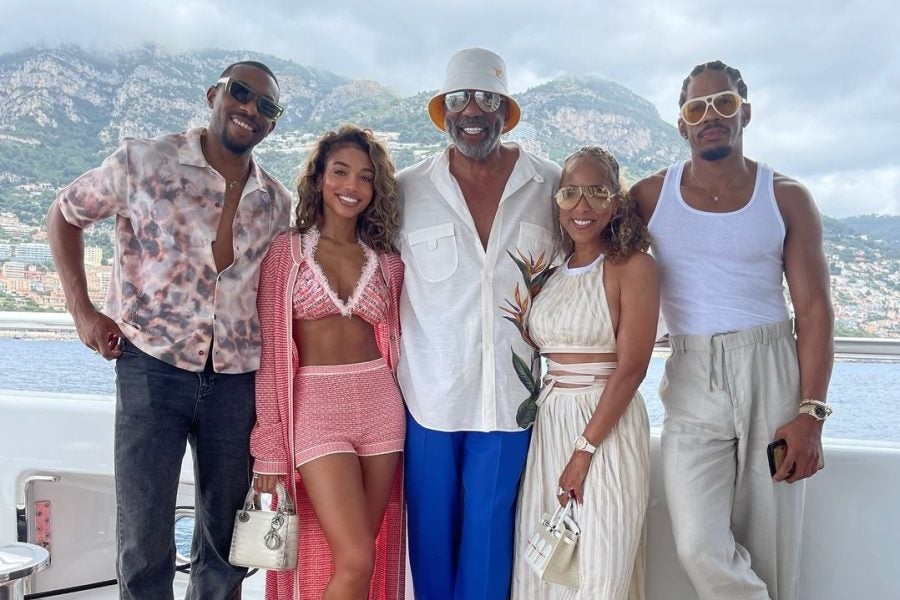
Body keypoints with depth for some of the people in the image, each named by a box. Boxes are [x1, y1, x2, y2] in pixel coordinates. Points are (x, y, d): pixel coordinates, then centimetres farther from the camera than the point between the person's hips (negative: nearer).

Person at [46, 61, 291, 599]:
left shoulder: (277, 203, 7)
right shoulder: (145, 162, -3)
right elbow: (65, 215, 8)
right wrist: (82, 309, -2)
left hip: (237, 379, 3)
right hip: (153, 366, -3)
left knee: (227, 541, 13)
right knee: (144, 539, 3)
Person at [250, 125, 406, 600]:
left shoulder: (387, 264, 10)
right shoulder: (286, 252, 1)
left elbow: (393, 345, 12)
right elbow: (269, 353, -2)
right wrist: (269, 451, -5)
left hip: (380, 404, 4)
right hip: (315, 405, -3)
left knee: (368, 557, 7)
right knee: (355, 561, -11)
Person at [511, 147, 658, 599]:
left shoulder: (632, 267, -7)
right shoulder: (550, 272, 11)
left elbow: (630, 367, -13)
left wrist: (585, 450, -16)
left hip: (609, 425, -6)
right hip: (548, 422, 6)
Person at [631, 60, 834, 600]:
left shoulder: (787, 199, 3)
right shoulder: (650, 197, 5)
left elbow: (815, 311, 0)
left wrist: (810, 413, -8)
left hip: (771, 373, 0)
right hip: (692, 381, 0)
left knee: (770, 547, 5)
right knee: (701, 548, -11)